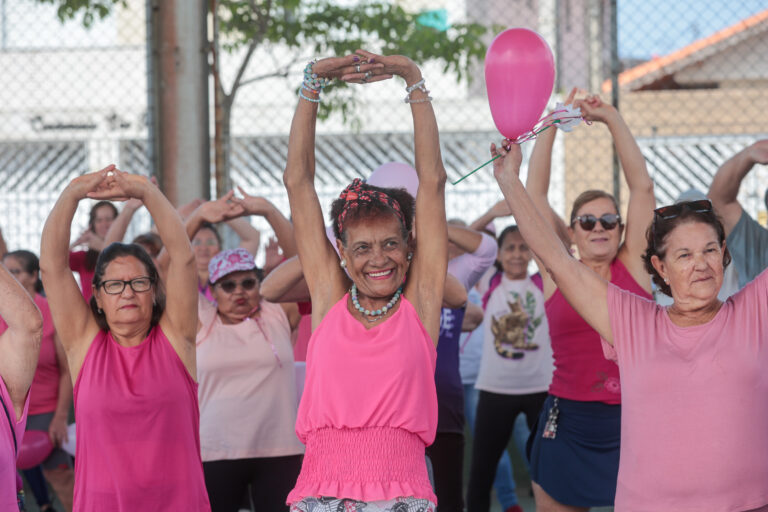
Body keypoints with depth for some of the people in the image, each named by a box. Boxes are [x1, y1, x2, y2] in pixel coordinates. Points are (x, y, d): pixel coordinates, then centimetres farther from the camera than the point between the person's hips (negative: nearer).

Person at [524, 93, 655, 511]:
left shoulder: (633, 267, 5)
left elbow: (642, 186, 3)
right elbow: (534, 194, 3)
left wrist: (612, 119, 3)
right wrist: (552, 125, 3)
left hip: (631, 424, 0)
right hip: (568, 425, 0)